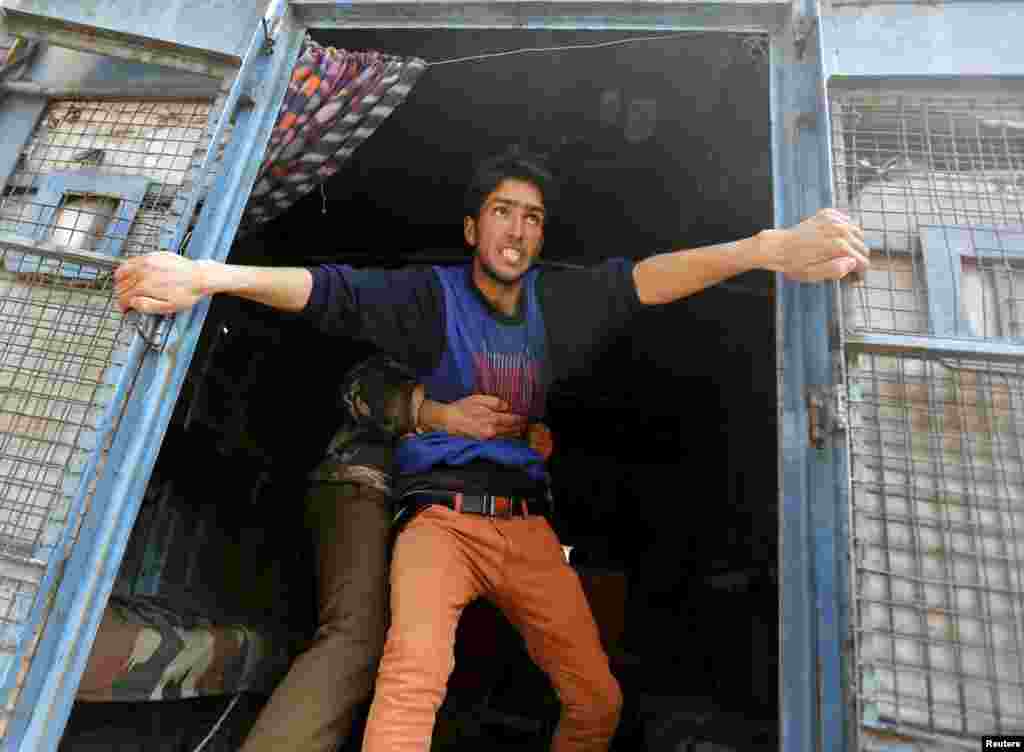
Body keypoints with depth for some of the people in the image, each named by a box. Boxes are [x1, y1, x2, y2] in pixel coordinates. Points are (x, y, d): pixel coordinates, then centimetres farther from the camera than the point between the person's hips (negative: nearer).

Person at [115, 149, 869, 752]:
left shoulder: (554, 301, 6)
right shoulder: (433, 295, -1)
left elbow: (644, 278, -8)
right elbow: (334, 290, -15)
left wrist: (765, 248, -22)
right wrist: (214, 274, -31)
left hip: (528, 526, 4)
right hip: (441, 518, -3)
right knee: (415, 668, -30)